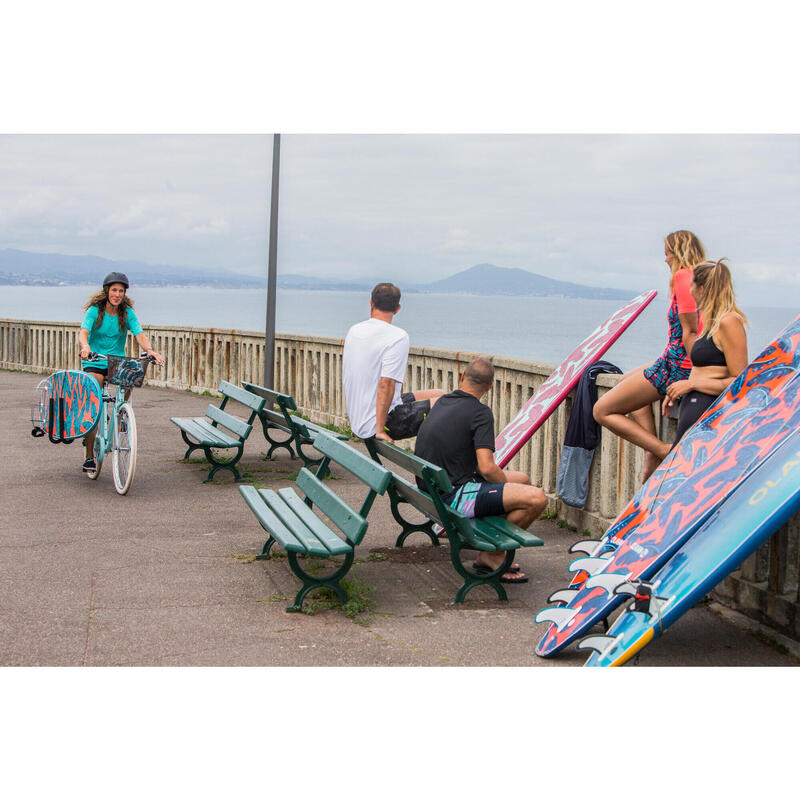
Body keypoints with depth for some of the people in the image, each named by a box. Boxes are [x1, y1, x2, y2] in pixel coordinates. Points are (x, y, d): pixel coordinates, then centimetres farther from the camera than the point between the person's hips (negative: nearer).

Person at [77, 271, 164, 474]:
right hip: (94, 363, -2)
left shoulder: (127, 313, 0)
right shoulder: (94, 311, -5)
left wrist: (149, 350, -34)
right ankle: (89, 457, -4)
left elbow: (139, 334, -12)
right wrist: (85, 346, -43)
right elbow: (83, 332, -20)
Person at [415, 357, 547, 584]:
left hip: (434, 488, 10)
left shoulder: (442, 402, 12)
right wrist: (507, 483, -1)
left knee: (522, 479, 22)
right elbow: (487, 468, -23)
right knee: (536, 499, -19)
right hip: (453, 496, -10)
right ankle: (491, 555, -1)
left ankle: (492, 554, 22)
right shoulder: (480, 412, -14)